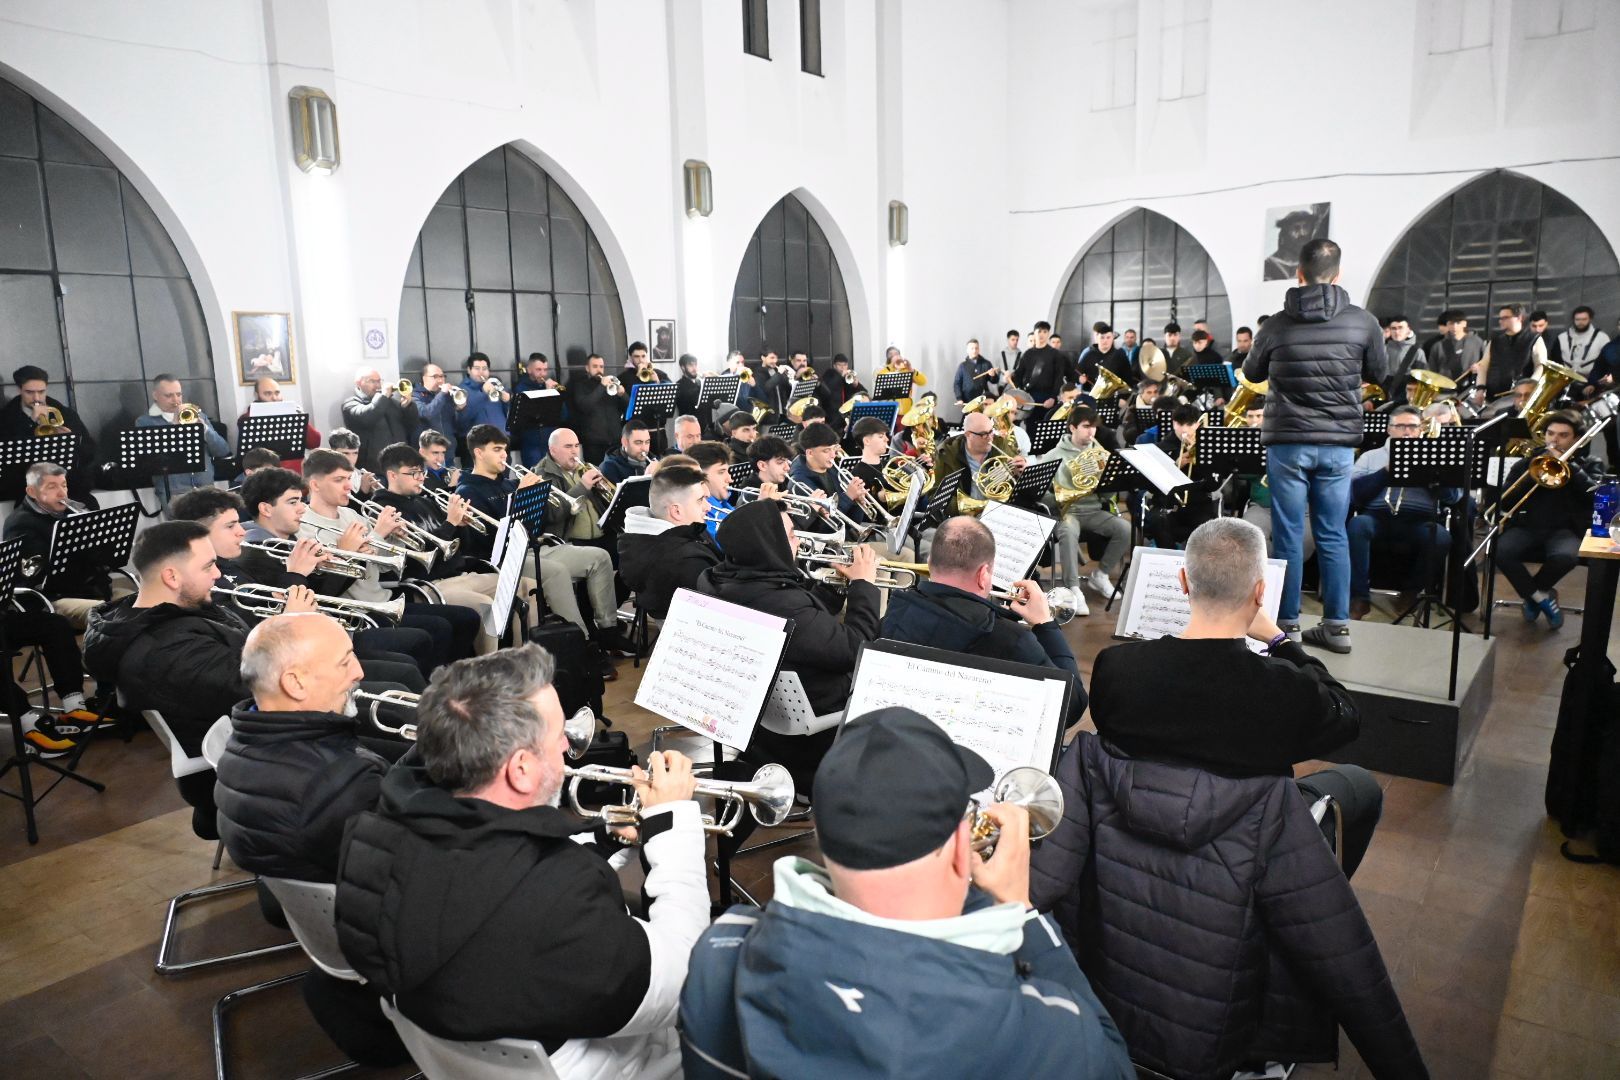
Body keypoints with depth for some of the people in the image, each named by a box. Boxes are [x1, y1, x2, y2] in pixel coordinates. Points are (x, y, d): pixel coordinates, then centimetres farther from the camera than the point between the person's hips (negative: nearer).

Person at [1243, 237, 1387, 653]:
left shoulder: (1276, 325, -5)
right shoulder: (1363, 322, -4)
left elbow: (1252, 374, 11)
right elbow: (1378, 376, 10)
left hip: (1287, 442, -1)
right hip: (1339, 442, 1)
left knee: (1288, 536, 4)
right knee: (1333, 535, 8)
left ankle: (1286, 622, 8)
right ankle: (1337, 624, 11)